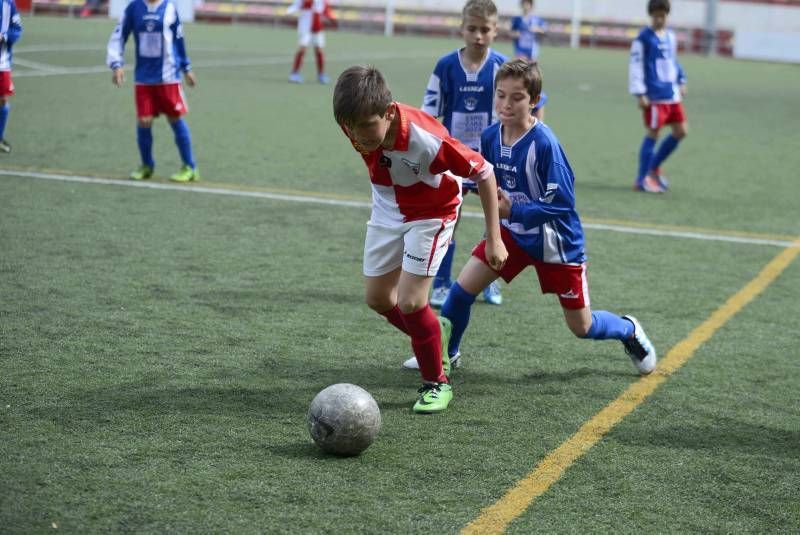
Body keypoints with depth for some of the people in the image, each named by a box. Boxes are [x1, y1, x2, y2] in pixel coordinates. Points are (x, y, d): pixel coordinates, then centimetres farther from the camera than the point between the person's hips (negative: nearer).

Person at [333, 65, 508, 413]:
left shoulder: (427, 140, -39)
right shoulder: (356, 123, -25)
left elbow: (484, 173, -26)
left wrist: (494, 239, -23)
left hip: (431, 214, -6)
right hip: (387, 210, 6)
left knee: (409, 302, -14)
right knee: (377, 298, 11)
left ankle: (436, 382, 7)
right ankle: (432, 337, 38)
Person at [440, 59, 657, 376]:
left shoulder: (544, 143, -27)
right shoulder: (490, 136, -9)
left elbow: (562, 204, -26)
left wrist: (514, 211, -35)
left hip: (556, 242, -5)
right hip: (512, 231, 5)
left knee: (582, 327, 8)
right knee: (462, 290, -7)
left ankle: (629, 331, 40)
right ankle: (445, 352, 17)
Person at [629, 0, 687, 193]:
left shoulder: (670, 36, 14)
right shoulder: (643, 39, -8)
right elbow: (635, 66, -11)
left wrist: (681, 81, 19)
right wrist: (639, 94, -15)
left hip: (672, 95, 8)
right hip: (655, 97, -7)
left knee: (681, 131, 8)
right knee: (652, 134, -5)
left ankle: (654, 168, 22)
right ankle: (642, 180, 3)